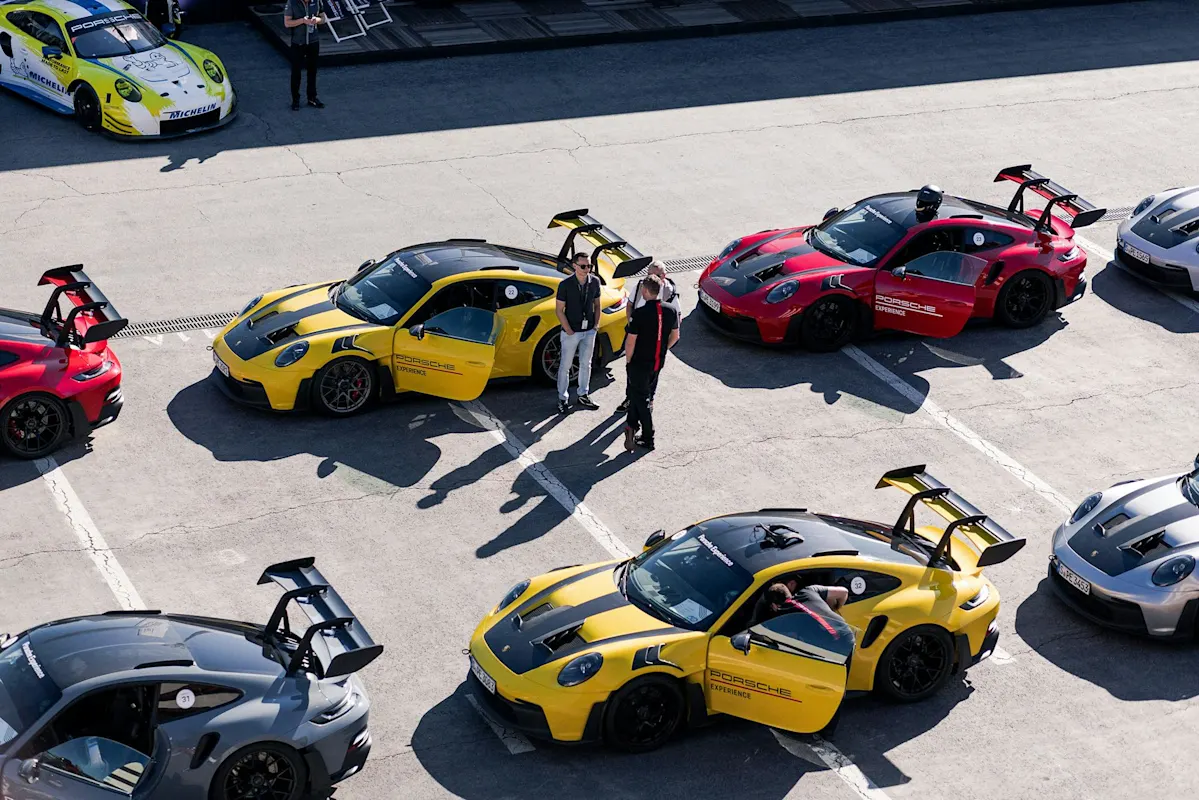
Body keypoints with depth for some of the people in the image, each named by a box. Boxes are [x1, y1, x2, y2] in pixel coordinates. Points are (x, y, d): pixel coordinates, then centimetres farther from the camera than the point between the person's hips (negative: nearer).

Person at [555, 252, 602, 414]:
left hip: (589, 331, 4)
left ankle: (583, 395, 31)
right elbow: (559, 310, -12)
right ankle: (563, 398, 17)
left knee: (586, 364, 16)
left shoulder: (595, 282, -5)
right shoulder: (565, 285, -17)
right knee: (565, 366, 5)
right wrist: (569, 331, -14)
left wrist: (596, 325, 1)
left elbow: (596, 305, 8)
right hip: (571, 332, -4)